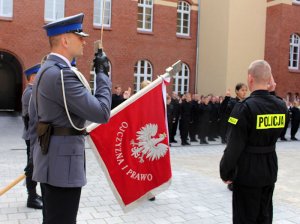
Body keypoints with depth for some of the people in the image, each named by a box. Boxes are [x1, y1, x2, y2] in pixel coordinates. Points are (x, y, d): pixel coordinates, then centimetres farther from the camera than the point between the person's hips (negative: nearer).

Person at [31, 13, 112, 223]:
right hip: (62, 161, -10)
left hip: (52, 158, 11)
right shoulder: (62, 73, -21)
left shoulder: (47, 69, 13)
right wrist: (103, 73, -11)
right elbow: (101, 113, -22)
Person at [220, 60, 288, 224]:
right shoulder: (281, 106, -2)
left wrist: (226, 172, -6)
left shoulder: (245, 107, -20)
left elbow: (234, 147, -20)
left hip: (248, 172, -6)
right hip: (270, 169, 6)